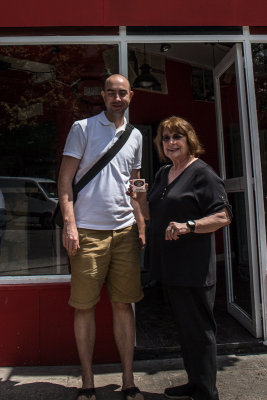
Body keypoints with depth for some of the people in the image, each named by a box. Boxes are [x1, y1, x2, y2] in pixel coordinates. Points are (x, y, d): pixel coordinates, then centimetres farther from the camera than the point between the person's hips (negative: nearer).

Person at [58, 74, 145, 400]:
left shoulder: (135, 136, 16)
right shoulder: (82, 128, 3)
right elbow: (65, 179, -1)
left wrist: (141, 227, 13)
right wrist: (69, 224, -11)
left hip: (125, 231, 4)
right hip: (88, 230, -3)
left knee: (124, 304, 8)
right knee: (85, 306, 4)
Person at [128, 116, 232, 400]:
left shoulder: (202, 173, -8)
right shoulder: (163, 174, 15)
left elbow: (223, 216, -14)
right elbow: (153, 215, 20)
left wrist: (188, 226, -27)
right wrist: (140, 198, 1)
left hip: (193, 267, -8)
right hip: (168, 266, 8)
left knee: (198, 329, 4)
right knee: (184, 327, 18)